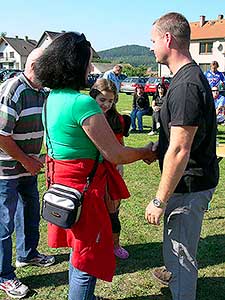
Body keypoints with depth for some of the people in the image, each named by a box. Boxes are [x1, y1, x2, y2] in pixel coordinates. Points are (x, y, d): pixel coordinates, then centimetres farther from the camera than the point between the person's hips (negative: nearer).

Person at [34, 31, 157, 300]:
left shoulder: (53, 98, 4)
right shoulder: (83, 103, -25)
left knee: (79, 248, 26)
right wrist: (146, 152, -4)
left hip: (61, 182, 10)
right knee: (89, 257, 8)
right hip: (83, 189, -10)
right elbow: (116, 155, -22)